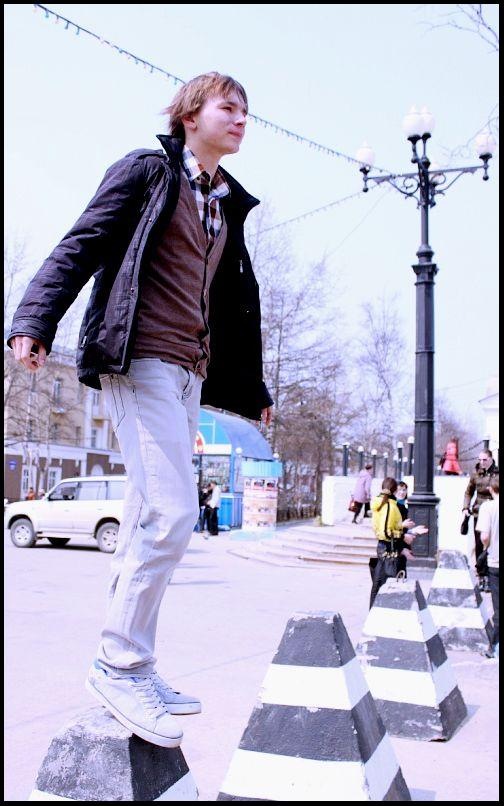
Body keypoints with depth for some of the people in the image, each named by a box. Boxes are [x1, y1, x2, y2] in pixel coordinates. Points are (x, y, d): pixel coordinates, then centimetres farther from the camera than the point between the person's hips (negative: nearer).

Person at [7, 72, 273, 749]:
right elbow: (83, 244, -4)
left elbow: (236, 305, 25)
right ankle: (120, 664, -4)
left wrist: (253, 388, 27)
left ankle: (127, 667, 15)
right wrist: (35, 319, -18)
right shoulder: (147, 171, 4)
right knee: (172, 513, -17)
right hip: (140, 358, -7)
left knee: (152, 519, 7)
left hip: (189, 373, 8)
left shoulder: (228, 206, 22)